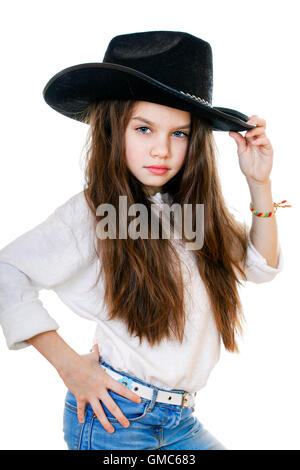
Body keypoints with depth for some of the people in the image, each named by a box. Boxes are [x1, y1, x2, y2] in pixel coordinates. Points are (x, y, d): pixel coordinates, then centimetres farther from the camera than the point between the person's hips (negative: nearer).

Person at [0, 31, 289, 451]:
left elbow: (259, 267, 9)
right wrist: (69, 365, -14)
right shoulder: (92, 212, -15)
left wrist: (260, 184, -3)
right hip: (113, 414, -5)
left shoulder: (194, 206, 2)